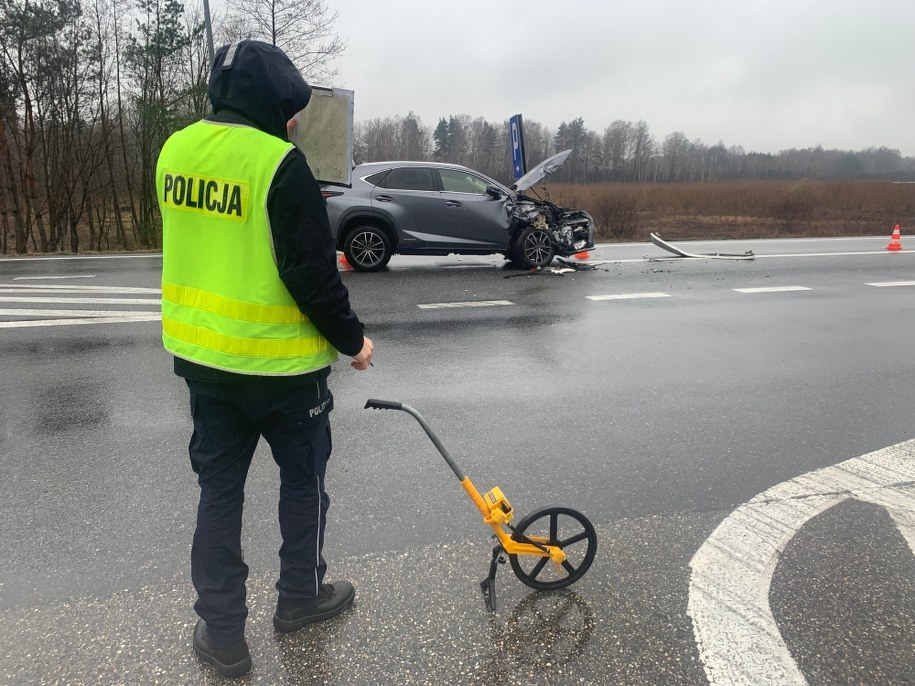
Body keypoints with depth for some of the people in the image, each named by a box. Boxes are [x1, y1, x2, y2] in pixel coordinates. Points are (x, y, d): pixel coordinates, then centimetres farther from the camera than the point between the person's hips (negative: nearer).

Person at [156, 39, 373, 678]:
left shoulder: (175, 150, 3)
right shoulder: (280, 163, -19)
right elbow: (314, 272, -18)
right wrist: (352, 338, -7)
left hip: (201, 354, 6)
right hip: (280, 360, -6)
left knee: (219, 485, 15)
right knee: (304, 477, 16)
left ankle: (222, 631, 23)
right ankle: (301, 595, 34)